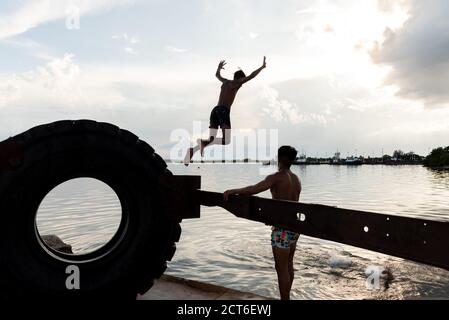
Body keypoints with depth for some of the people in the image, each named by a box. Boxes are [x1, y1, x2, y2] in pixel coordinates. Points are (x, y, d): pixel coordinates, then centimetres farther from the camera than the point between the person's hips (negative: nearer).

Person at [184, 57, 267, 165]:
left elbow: (217, 75, 43)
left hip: (215, 110, 8)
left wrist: (219, 67, 62)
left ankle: (192, 150, -15)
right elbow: (251, 76, -1)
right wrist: (262, 67, 10)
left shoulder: (225, 82, 23)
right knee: (226, 140, -13)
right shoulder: (236, 83, 5)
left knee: (211, 139, 7)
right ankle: (203, 142, -31)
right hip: (224, 111, -8)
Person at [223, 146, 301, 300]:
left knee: (281, 268, 3)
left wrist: (233, 191, -17)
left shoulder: (276, 177, -15)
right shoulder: (296, 179, 11)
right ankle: (286, 297, 34)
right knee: (289, 265, 20)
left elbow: (254, 189, -29)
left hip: (282, 228, -9)